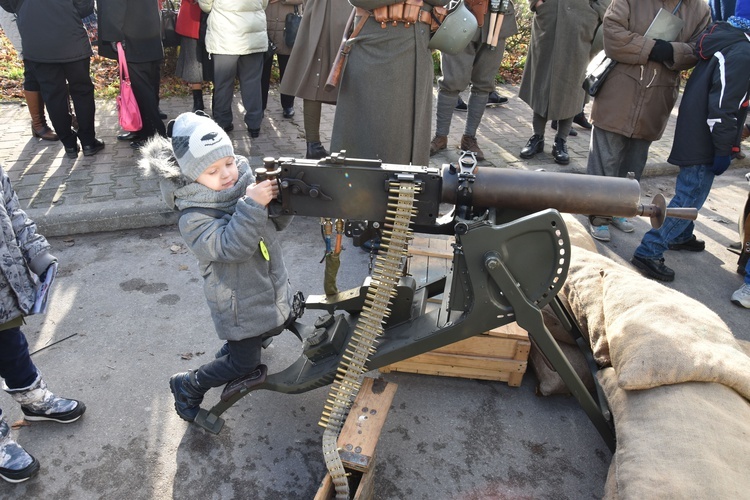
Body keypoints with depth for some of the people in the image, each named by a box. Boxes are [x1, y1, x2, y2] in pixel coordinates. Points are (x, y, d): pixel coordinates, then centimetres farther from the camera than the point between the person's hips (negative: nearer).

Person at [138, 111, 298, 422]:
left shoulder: (245, 182, -5)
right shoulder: (194, 218, -22)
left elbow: (278, 222, -1)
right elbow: (230, 245, -36)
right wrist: (253, 204, -45)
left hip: (273, 289, 7)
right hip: (239, 305, -7)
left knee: (280, 322, 29)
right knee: (244, 365, 4)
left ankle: (239, 343, 53)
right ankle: (187, 387, 27)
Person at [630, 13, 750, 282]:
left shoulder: (725, 39, 10)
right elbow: (722, 107, -24)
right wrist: (723, 150, -17)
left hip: (693, 134, 10)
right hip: (704, 142, -10)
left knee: (690, 191, 23)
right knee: (689, 198, -6)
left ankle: (681, 236, 41)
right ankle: (649, 252, -5)